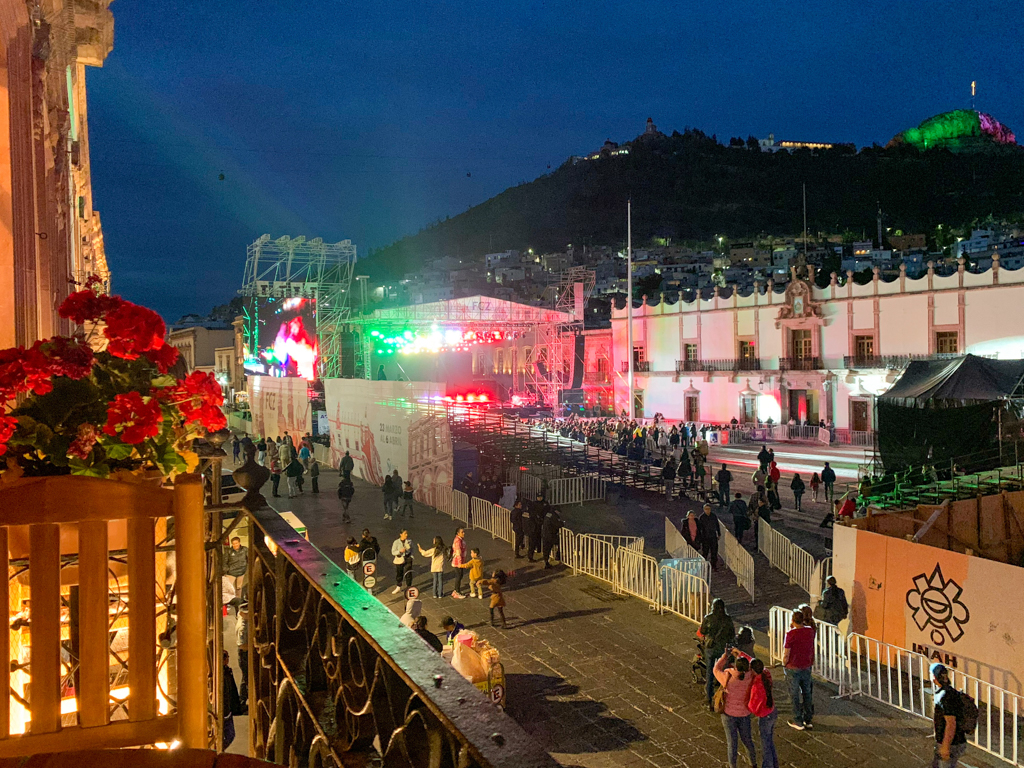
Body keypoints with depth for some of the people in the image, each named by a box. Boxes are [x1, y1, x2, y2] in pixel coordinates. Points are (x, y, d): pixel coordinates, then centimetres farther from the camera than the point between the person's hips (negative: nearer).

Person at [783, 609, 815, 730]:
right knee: (807, 693, 17)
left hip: (793, 667, -5)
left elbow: (786, 653, -17)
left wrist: (784, 664, 2)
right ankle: (808, 720, 26)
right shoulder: (810, 631, -5)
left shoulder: (791, 634, -20)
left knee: (795, 695, 8)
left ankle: (798, 722, 16)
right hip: (807, 666, 5)